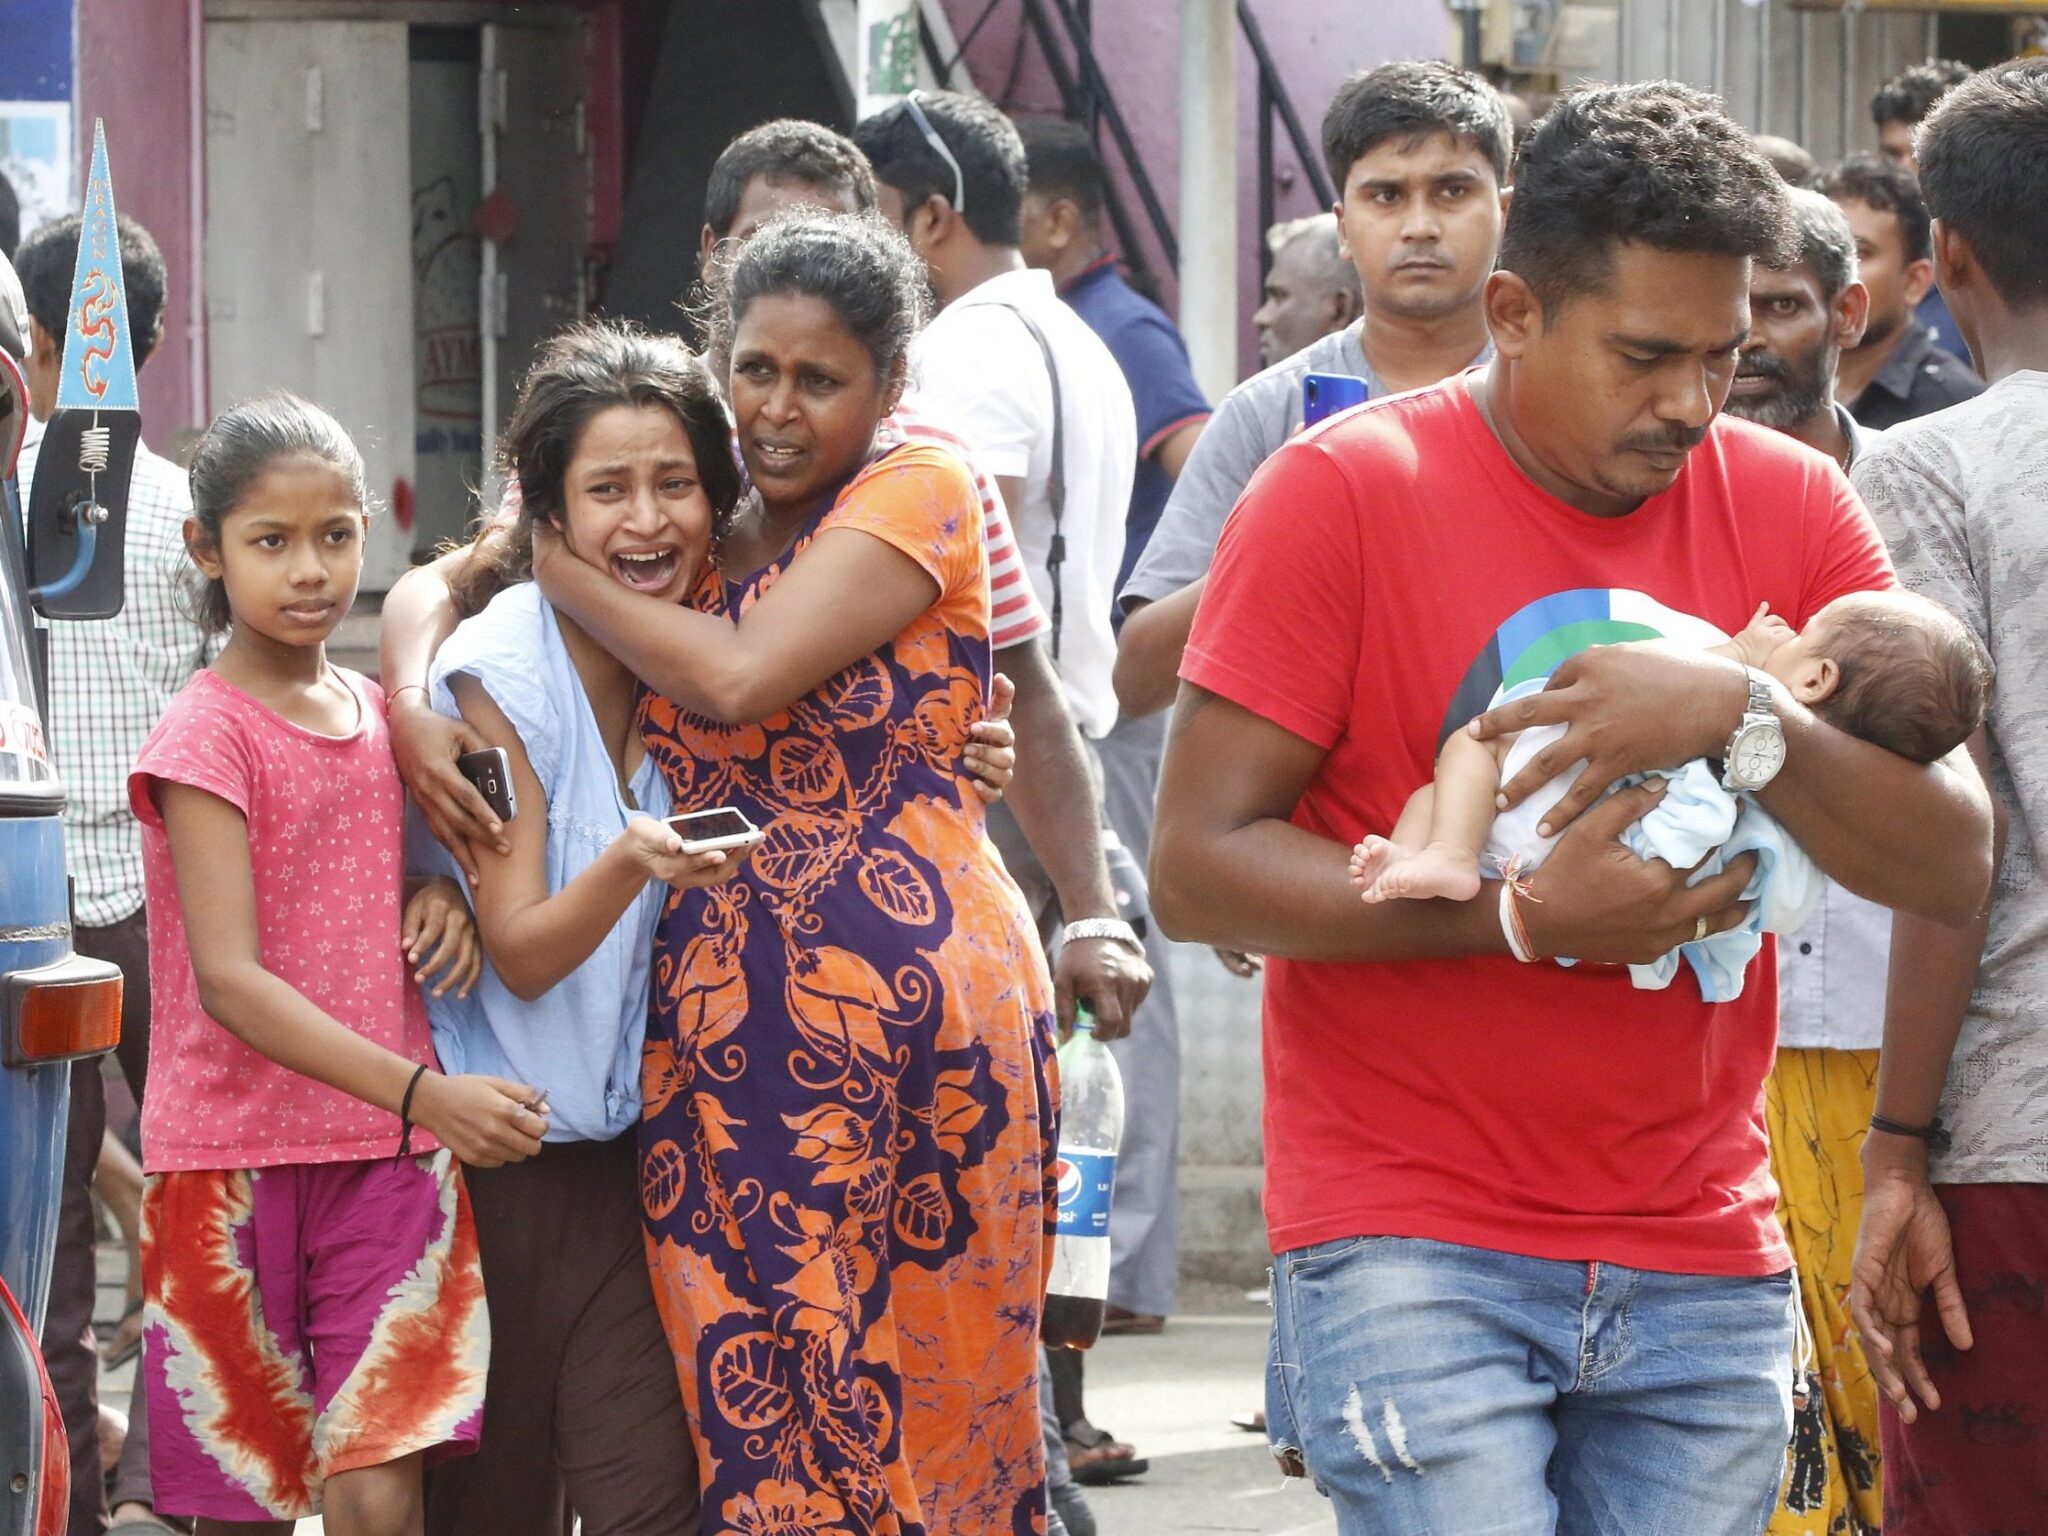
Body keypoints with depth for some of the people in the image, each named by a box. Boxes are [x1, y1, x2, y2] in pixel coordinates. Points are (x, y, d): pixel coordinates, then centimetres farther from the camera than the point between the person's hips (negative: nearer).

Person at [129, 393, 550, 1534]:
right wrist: (422, 1092, -30)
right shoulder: (206, 736, -10)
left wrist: (440, 890, 1)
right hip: (235, 1159, -4)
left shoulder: (378, 714, 9)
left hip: (388, 1158, 4)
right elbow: (230, 981, -19)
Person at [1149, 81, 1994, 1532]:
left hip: (1702, 1268, 4)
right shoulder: (1344, 491, -5)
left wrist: (1745, 720, -19)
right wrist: (1524, 920, -19)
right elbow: (1198, 866, -9)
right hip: (1415, 1256, -4)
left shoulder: (1791, 505, 6)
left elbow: (1955, 864, -1)